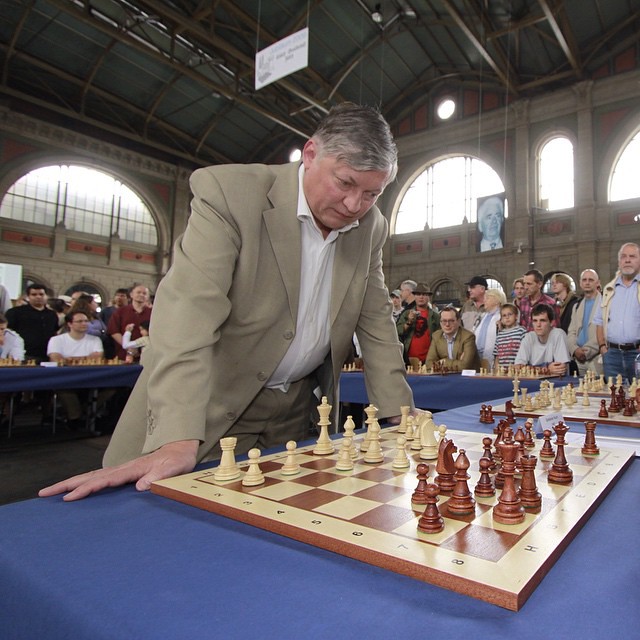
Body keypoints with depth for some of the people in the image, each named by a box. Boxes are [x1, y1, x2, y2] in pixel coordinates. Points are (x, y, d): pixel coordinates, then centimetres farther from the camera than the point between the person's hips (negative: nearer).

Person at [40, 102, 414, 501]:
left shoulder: (371, 227, -1)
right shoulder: (227, 192, -18)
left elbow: (376, 321, 5)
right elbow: (190, 312, -28)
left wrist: (401, 421, -1)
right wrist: (177, 442, -36)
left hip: (295, 411, 5)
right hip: (213, 403, -4)